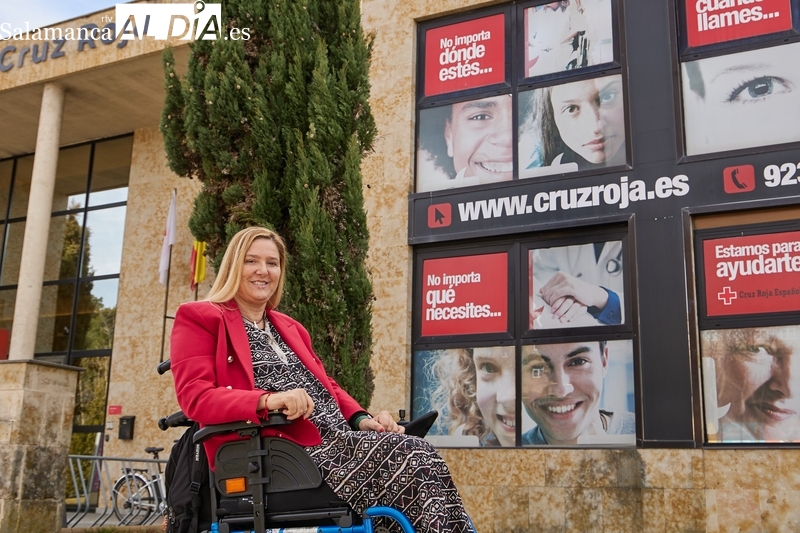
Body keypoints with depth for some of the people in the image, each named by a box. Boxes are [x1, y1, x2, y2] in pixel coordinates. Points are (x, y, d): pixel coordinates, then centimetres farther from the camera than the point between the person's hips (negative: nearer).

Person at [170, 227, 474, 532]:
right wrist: (267, 400, -27)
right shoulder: (198, 318, 4)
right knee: (412, 457, -24)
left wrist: (360, 418, 4)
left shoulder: (289, 328, 29)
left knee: (417, 453, -21)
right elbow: (195, 398, -9)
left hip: (338, 440, 7)